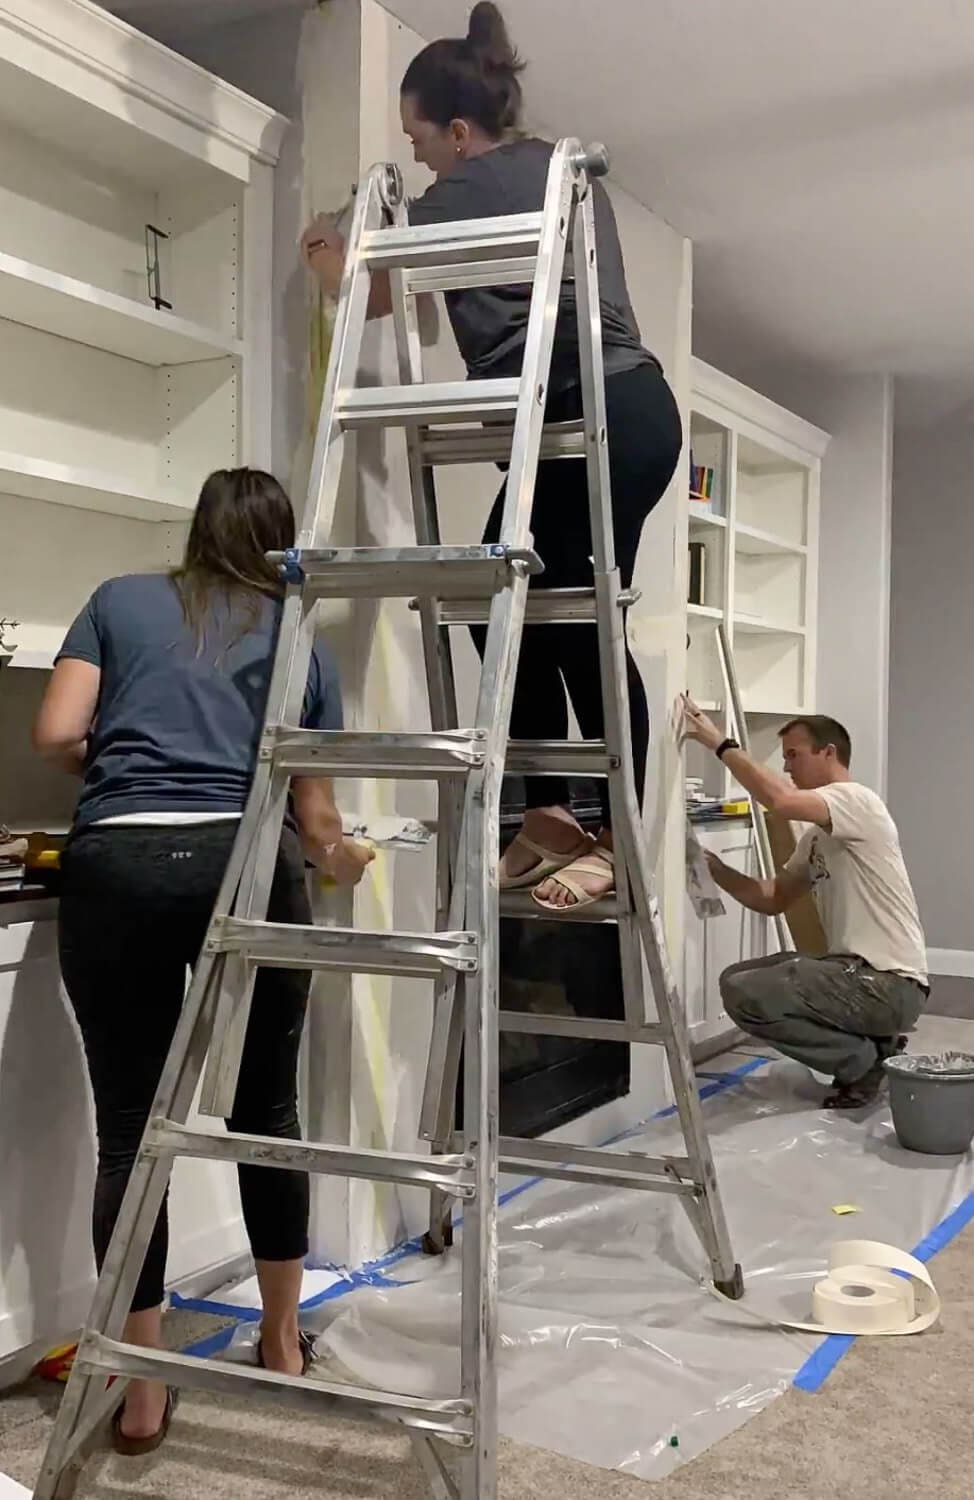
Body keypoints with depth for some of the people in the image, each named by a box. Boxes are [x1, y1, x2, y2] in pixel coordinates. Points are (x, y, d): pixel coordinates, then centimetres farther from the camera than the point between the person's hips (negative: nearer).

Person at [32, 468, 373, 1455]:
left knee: (126, 1124, 7)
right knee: (267, 1105, 17)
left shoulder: (120, 601, 17)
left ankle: (142, 1392, 14)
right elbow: (313, 813, 16)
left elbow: (56, 735, 7)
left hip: (117, 863, 0)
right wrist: (341, 861, 38)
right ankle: (282, 1343, 31)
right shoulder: (302, 644, 18)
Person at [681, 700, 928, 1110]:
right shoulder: (817, 836, 18)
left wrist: (718, 742, -23)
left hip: (888, 983, -10)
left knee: (745, 994, -20)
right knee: (737, 979, 14)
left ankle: (865, 1056, -3)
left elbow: (779, 800, -31)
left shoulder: (856, 799, -12)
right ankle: (867, 1048, 10)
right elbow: (773, 899, 18)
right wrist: (715, 869, 4)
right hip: (858, 971, 10)